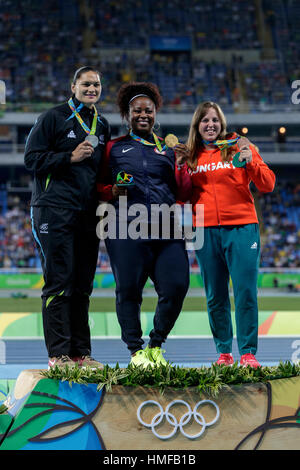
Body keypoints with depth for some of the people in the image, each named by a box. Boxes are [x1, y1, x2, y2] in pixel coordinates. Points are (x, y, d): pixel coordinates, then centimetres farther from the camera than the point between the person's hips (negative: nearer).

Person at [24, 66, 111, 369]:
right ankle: (58, 354, -6)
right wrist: (71, 157, -15)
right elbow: (31, 159, -5)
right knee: (59, 283, -8)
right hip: (55, 212, -6)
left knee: (82, 286, 7)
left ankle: (80, 353, 11)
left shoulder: (102, 126, 18)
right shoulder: (53, 118, 0)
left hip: (88, 215, 6)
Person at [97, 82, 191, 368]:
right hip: (127, 231, -2)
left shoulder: (167, 148, 19)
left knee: (176, 287, -6)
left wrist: (181, 165, 0)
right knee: (128, 291, -5)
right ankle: (136, 350, 9)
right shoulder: (114, 148, 13)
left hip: (165, 230, 2)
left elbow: (181, 193, 16)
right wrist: (113, 191, -6)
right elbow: (99, 187, 15)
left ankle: (156, 346, 13)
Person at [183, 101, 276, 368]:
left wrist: (251, 161, -15)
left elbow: (267, 186, 1)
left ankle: (248, 352, -1)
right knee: (215, 296, 5)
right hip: (206, 230, 2)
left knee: (245, 292, -7)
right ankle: (224, 352, 13)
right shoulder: (190, 156, 13)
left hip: (241, 228, -2)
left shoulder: (239, 147, 7)